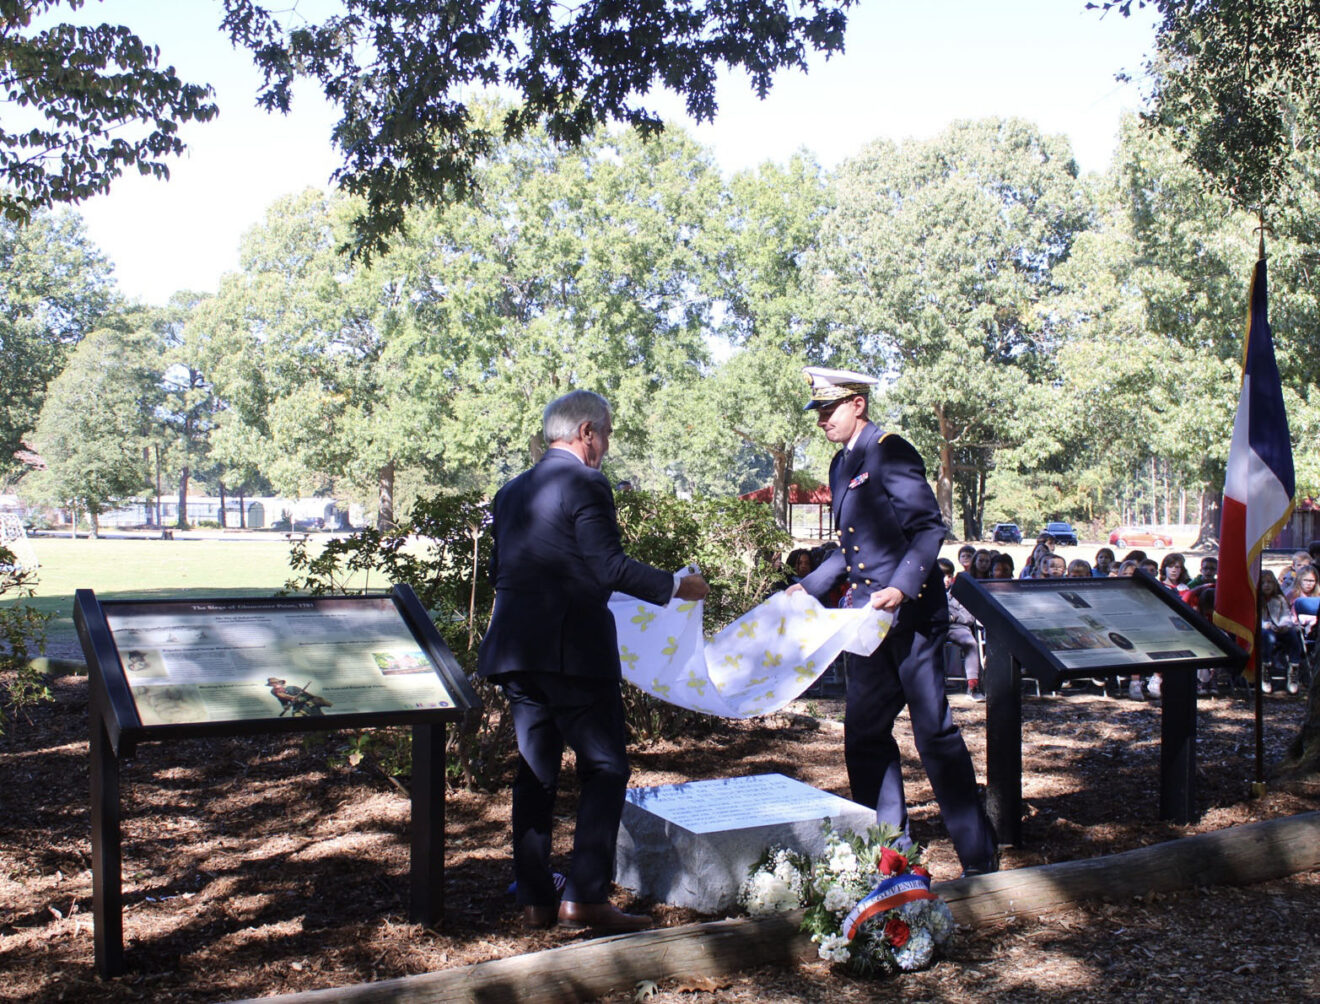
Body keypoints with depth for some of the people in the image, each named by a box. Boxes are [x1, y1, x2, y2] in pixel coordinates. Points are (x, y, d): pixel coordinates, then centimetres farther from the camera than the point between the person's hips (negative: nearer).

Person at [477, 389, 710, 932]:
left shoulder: (513, 491, 15)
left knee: (535, 773, 12)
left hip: (516, 647, 8)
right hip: (573, 648, -7)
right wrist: (675, 586, -3)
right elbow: (611, 566, -15)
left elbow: (497, 570, 17)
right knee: (605, 769, 1)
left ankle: (535, 899, 16)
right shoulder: (586, 484, -9)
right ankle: (584, 897, -3)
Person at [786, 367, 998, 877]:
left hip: (911, 613, -9)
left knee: (934, 730, -5)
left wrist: (900, 588, -28)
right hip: (868, 620, 9)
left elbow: (928, 529, -16)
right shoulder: (841, 464, 16)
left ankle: (980, 857, 5)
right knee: (865, 733, 10)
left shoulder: (891, 452, -10)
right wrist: (808, 586, 19)